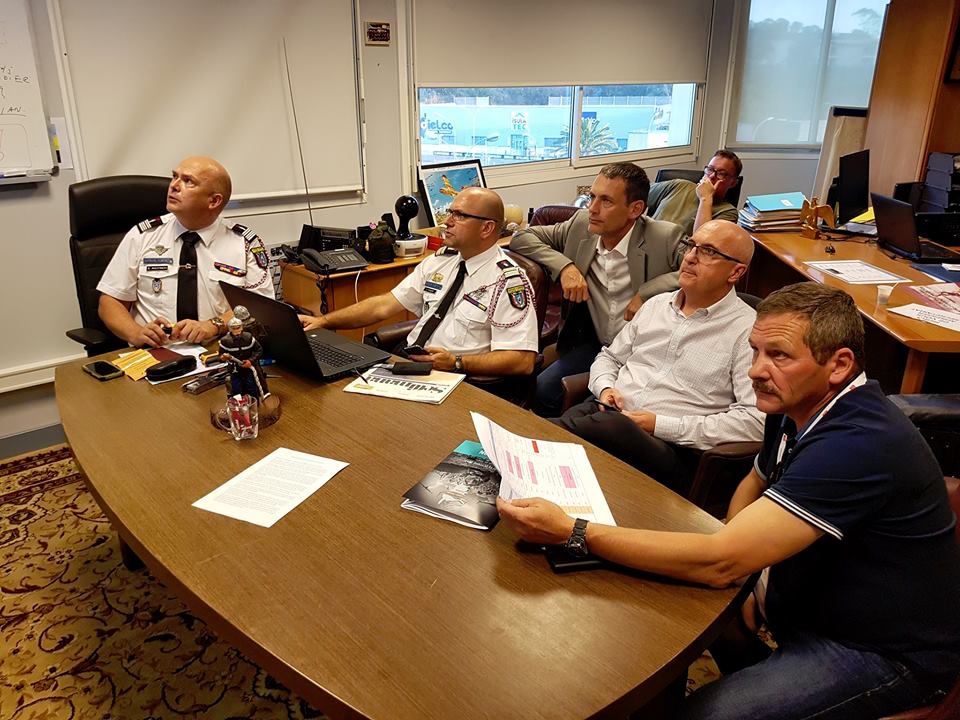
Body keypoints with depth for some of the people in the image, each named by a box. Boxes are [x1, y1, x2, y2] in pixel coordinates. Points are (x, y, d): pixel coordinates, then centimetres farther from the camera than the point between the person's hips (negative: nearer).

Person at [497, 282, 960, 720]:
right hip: (811, 601, 9)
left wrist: (572, 533, -34)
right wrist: (744, 566, -2)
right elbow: (755, 485, 17)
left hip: (888, 653, -8)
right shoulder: (797, 406, -3)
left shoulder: (860, 443, -32)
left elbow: (721, 561, -36)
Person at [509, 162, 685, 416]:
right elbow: (521, 238, 7)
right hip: (593, 345, 4)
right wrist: (564, 266, -10)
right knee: (539, 392, -17)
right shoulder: (582, 224, 1)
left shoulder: (665, 238, -12)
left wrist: (648, 292, -23)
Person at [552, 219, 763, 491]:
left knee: (613, 426, -39)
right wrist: (605, 388, 3)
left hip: (672, 448, -5)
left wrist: (660, 425, -14)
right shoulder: (656, 305, 19)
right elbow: (609, 357, 29)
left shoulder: (748, 331, -2)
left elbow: (756, 420, -11)